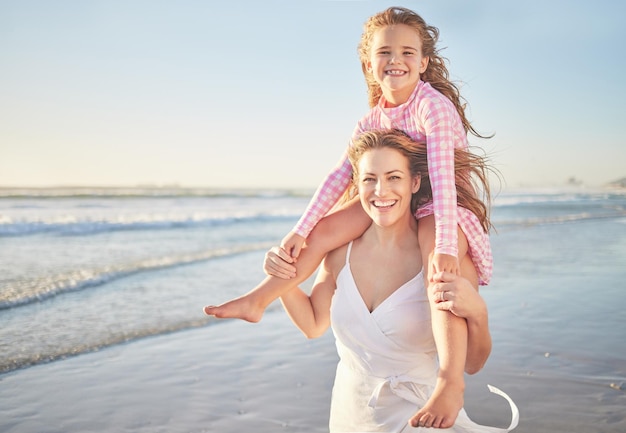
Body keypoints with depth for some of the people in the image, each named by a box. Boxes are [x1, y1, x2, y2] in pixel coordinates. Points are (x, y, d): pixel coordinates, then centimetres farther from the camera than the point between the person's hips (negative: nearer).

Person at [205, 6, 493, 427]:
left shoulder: (434, 105, -19)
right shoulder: (372, 121, 2)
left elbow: (442, 173, -30)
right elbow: (339, 176, 0)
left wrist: (444, 246, -39)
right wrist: (301, 230, -6)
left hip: (451, 210, -7)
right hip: (400, 206, 7)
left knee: (440, 266, -39)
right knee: (326, 228, -6)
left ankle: (451, 380, -42)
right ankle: (258, 300, -1)